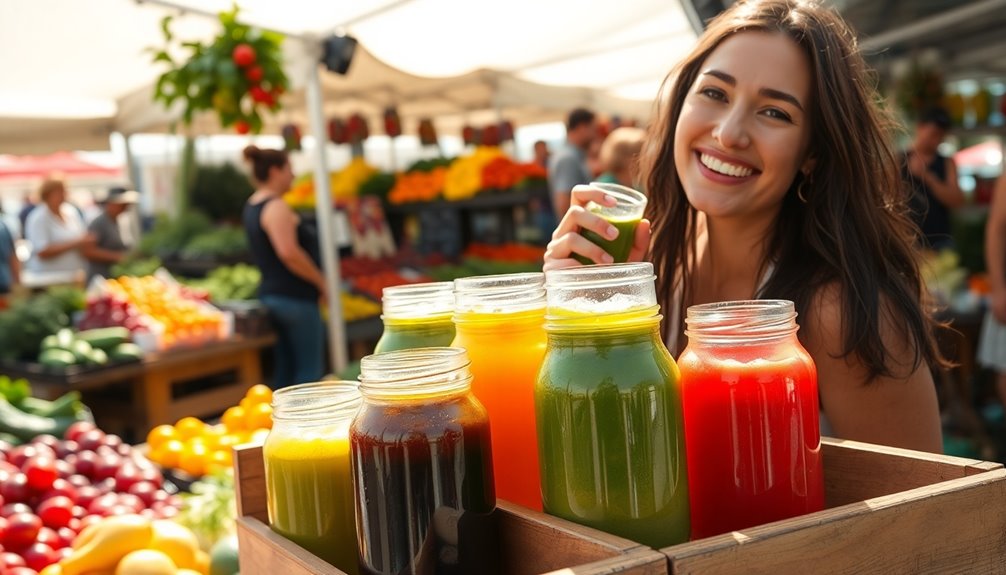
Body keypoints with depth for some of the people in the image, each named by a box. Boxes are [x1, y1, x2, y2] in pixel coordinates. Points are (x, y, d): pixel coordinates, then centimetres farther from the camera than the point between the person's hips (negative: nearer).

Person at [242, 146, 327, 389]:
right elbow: (289, 253, -26)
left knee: (284, 369, 13)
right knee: (310, 369, -3)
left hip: (271, 294, 10)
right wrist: (320, 281, -14)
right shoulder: (276, 207, -15)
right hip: (295, 296, -10)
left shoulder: (252, 206, 15)